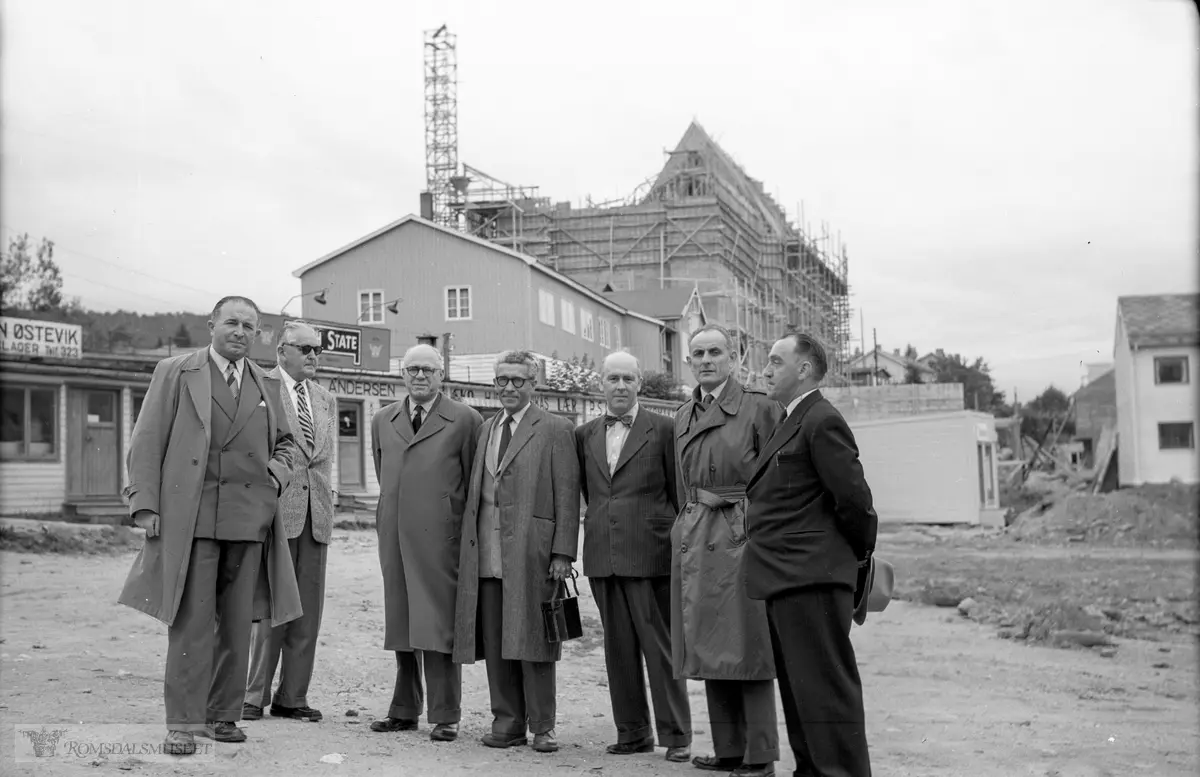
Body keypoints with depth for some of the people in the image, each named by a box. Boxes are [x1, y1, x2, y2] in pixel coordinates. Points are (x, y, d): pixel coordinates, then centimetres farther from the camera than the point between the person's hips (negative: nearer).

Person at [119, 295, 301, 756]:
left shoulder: (265, 385, 16)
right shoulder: (174, 373, 5)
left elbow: (285, 441, 27)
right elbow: (147, 442, 1)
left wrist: (278, 471, 5)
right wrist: (146, 505, -8)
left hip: (249, 518, 4)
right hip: (189, 515, -4)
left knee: (237, 623, 7)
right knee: (191, 621, -6)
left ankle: (223, 715, 17)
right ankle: (182, 723, 0)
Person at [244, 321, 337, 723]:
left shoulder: (326, 400, 20)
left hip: (316, 512, 6)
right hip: (274, 508, -6)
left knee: (308, 611, 6)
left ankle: (292, 697, 14)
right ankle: (254, 695, 6)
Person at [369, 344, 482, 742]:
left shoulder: (465, 420, -1)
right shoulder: (383, 420, 14)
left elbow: (474, 481, 3)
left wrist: (457, 522, 4)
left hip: (440, 536, -5)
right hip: (395, 534, 5)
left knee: (438, 623, -4)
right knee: (401, 623, 11)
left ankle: (445, 716, 3)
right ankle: (404, 710, 21)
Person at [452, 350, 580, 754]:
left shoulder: (556, 430, 0)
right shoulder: (486, 428, 18)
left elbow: (567, 497, -5)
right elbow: (475, 492, 16)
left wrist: (563, 553, -11)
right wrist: (469, 544, 8)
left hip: (531, 552, -5)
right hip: (487, 553, 5)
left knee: (531, 641, 0)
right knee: (494, 643, 6)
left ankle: (542, 727, 10)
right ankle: (507, 722, 16)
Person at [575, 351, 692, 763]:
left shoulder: (663, 429, 0)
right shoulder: (584, 435, 12)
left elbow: (680, 492, 0)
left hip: (650, 553, -4)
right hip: (602, 556, 5)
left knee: (660, 644, 0)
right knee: (618, 648, 10)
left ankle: (676, 735, 8)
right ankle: (632, 732, 19)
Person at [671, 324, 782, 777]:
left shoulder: (759, 408, -3)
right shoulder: (683, 416, 15)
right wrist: (688, 528, 15)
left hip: (741, 536, -6)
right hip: (694, 539, 6)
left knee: (747, 646, -4)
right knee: (709, 649, 10)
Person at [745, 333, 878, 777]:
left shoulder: (822, 422, -12)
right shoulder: (793, 424, 19)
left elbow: (853, 498, -15)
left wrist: (860, 555, -3)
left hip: (811, 577, -10)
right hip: (788, 578, 10)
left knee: (826, 687, -7)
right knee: (797, 687, 16)